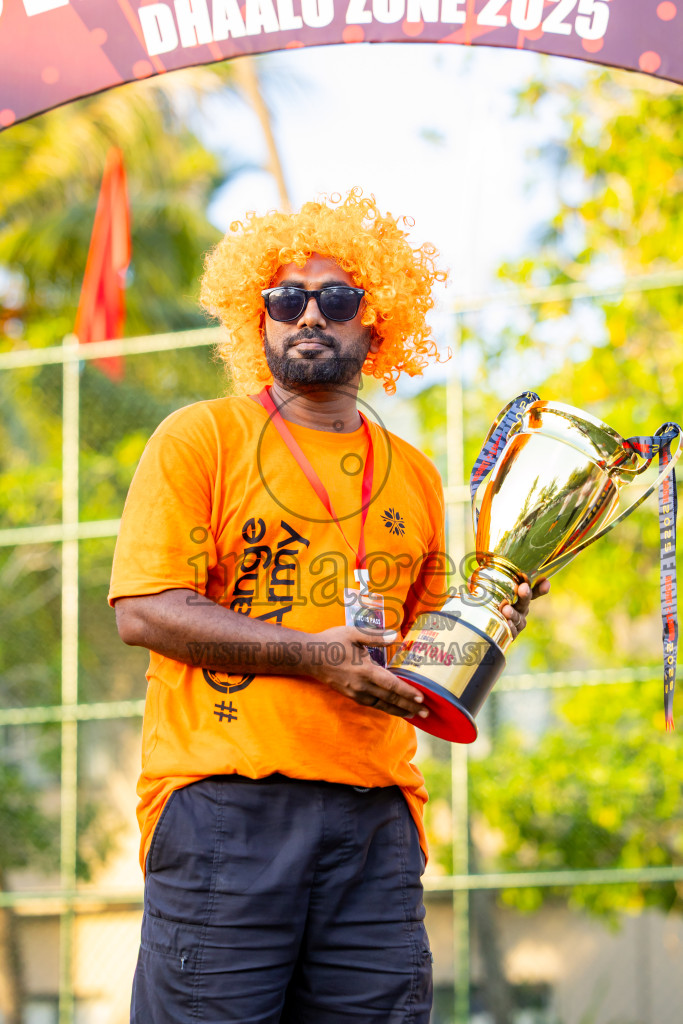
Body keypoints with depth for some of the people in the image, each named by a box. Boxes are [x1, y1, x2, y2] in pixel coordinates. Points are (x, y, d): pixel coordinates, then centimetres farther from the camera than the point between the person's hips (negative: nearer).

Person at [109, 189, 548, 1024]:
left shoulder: (415, 476, 20)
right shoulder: (201, 438, 5)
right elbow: (142, 610, -6)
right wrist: (315, 654, -13)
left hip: (375, 810, 4)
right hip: (223, 797, -4)